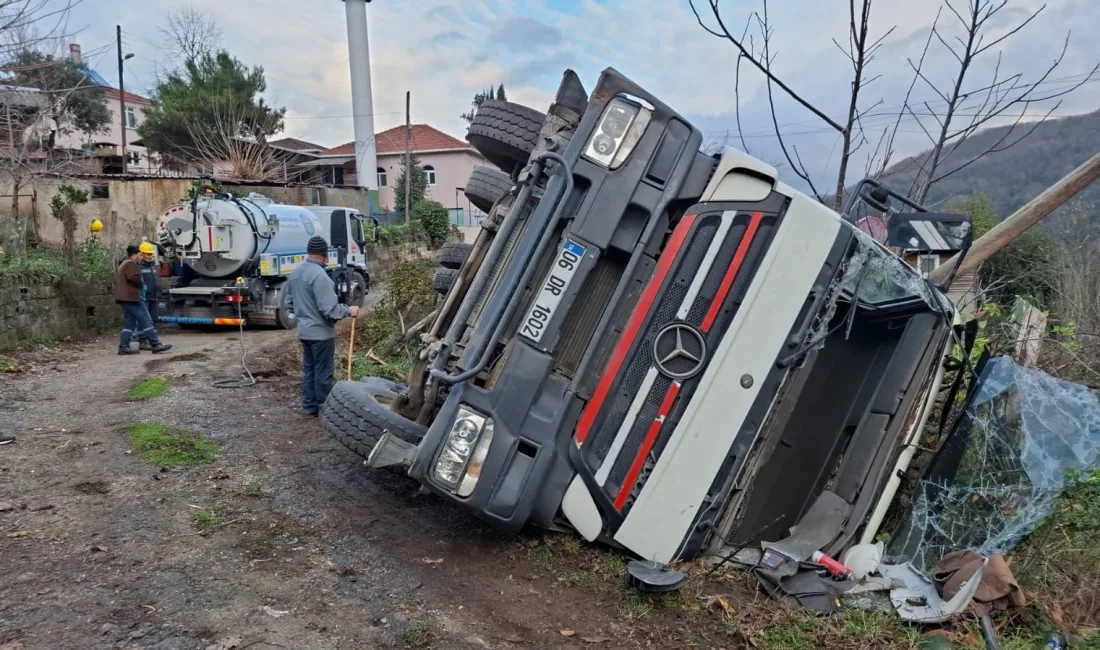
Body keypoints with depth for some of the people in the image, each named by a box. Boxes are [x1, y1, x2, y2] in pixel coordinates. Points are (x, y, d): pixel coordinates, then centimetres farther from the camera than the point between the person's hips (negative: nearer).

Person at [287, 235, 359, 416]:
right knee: (323, 372, 2)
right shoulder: (319, 275, -23)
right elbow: (330, 309, -25)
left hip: (304, 330, 9)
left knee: (308, 369, 16)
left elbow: (289, 302, 16)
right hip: (321, 332, -8)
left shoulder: (295, 273, 6)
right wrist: (349, 311, -10)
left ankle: (309, 405, 24)